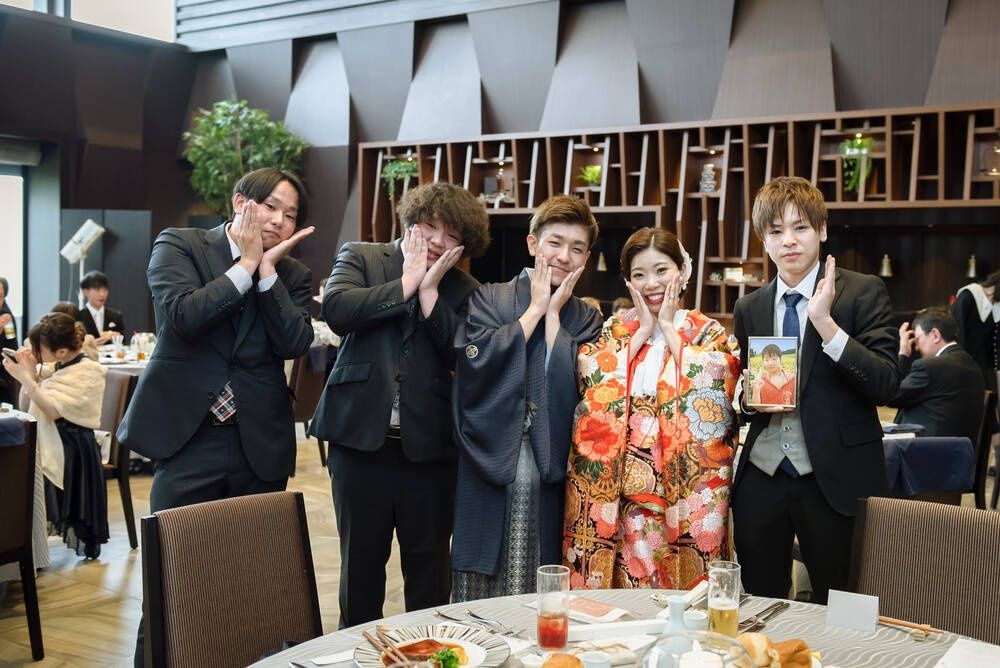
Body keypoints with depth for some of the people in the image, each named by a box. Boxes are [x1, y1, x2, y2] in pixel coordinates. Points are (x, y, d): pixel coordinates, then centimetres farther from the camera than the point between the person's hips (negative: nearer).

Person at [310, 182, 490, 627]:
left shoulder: (463, 290, 8)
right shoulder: (360, 258, 5)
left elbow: (461, 356, -7)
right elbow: (336, 309, -14)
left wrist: (430, 289, -9)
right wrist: (407, 283, -9)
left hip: (428, 442, 1)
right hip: (361, 433, -1)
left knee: (429, 563, 9)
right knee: (361, 559, 11)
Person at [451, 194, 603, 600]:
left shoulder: (586, 319, 10)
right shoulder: (488, 299, 5)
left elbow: (572, 386, -6)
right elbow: (478, 360, -13)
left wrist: (553, 315, -3)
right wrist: (535, 308, -5)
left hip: (551, 471, 2)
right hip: (492, 458, -1)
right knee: (483, 584, 3)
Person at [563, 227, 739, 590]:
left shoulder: (708, 331, 7)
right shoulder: (613, 329, 11)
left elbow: (711, 382, -12)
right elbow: (592, 379, -6)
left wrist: (668, 327, -4)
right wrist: (644, 330, -3)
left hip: (686, 477, -1)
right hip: (622, 477, 1)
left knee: (685, 572, 1)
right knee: (626, 571, 2)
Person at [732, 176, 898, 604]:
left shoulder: (863, 293, -3)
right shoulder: (748, 309, 9)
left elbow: (886, 386, -13)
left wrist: (826, 323, -21)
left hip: (836, 480, -4)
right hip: (761, 477, 4)